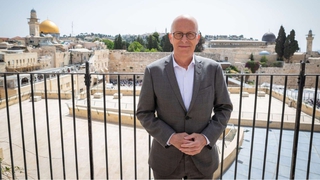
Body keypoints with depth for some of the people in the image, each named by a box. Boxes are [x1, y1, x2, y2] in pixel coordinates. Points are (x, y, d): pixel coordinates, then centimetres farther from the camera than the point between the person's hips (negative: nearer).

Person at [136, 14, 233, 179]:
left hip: (203, 157, 1)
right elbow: (144, 113, -4)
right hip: (165, 158, -1)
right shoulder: (153, 71, -9)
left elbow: (224, 108, 1)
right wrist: (170, 137, -17)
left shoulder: (213, 69, -6)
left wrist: (206, 138, -14)